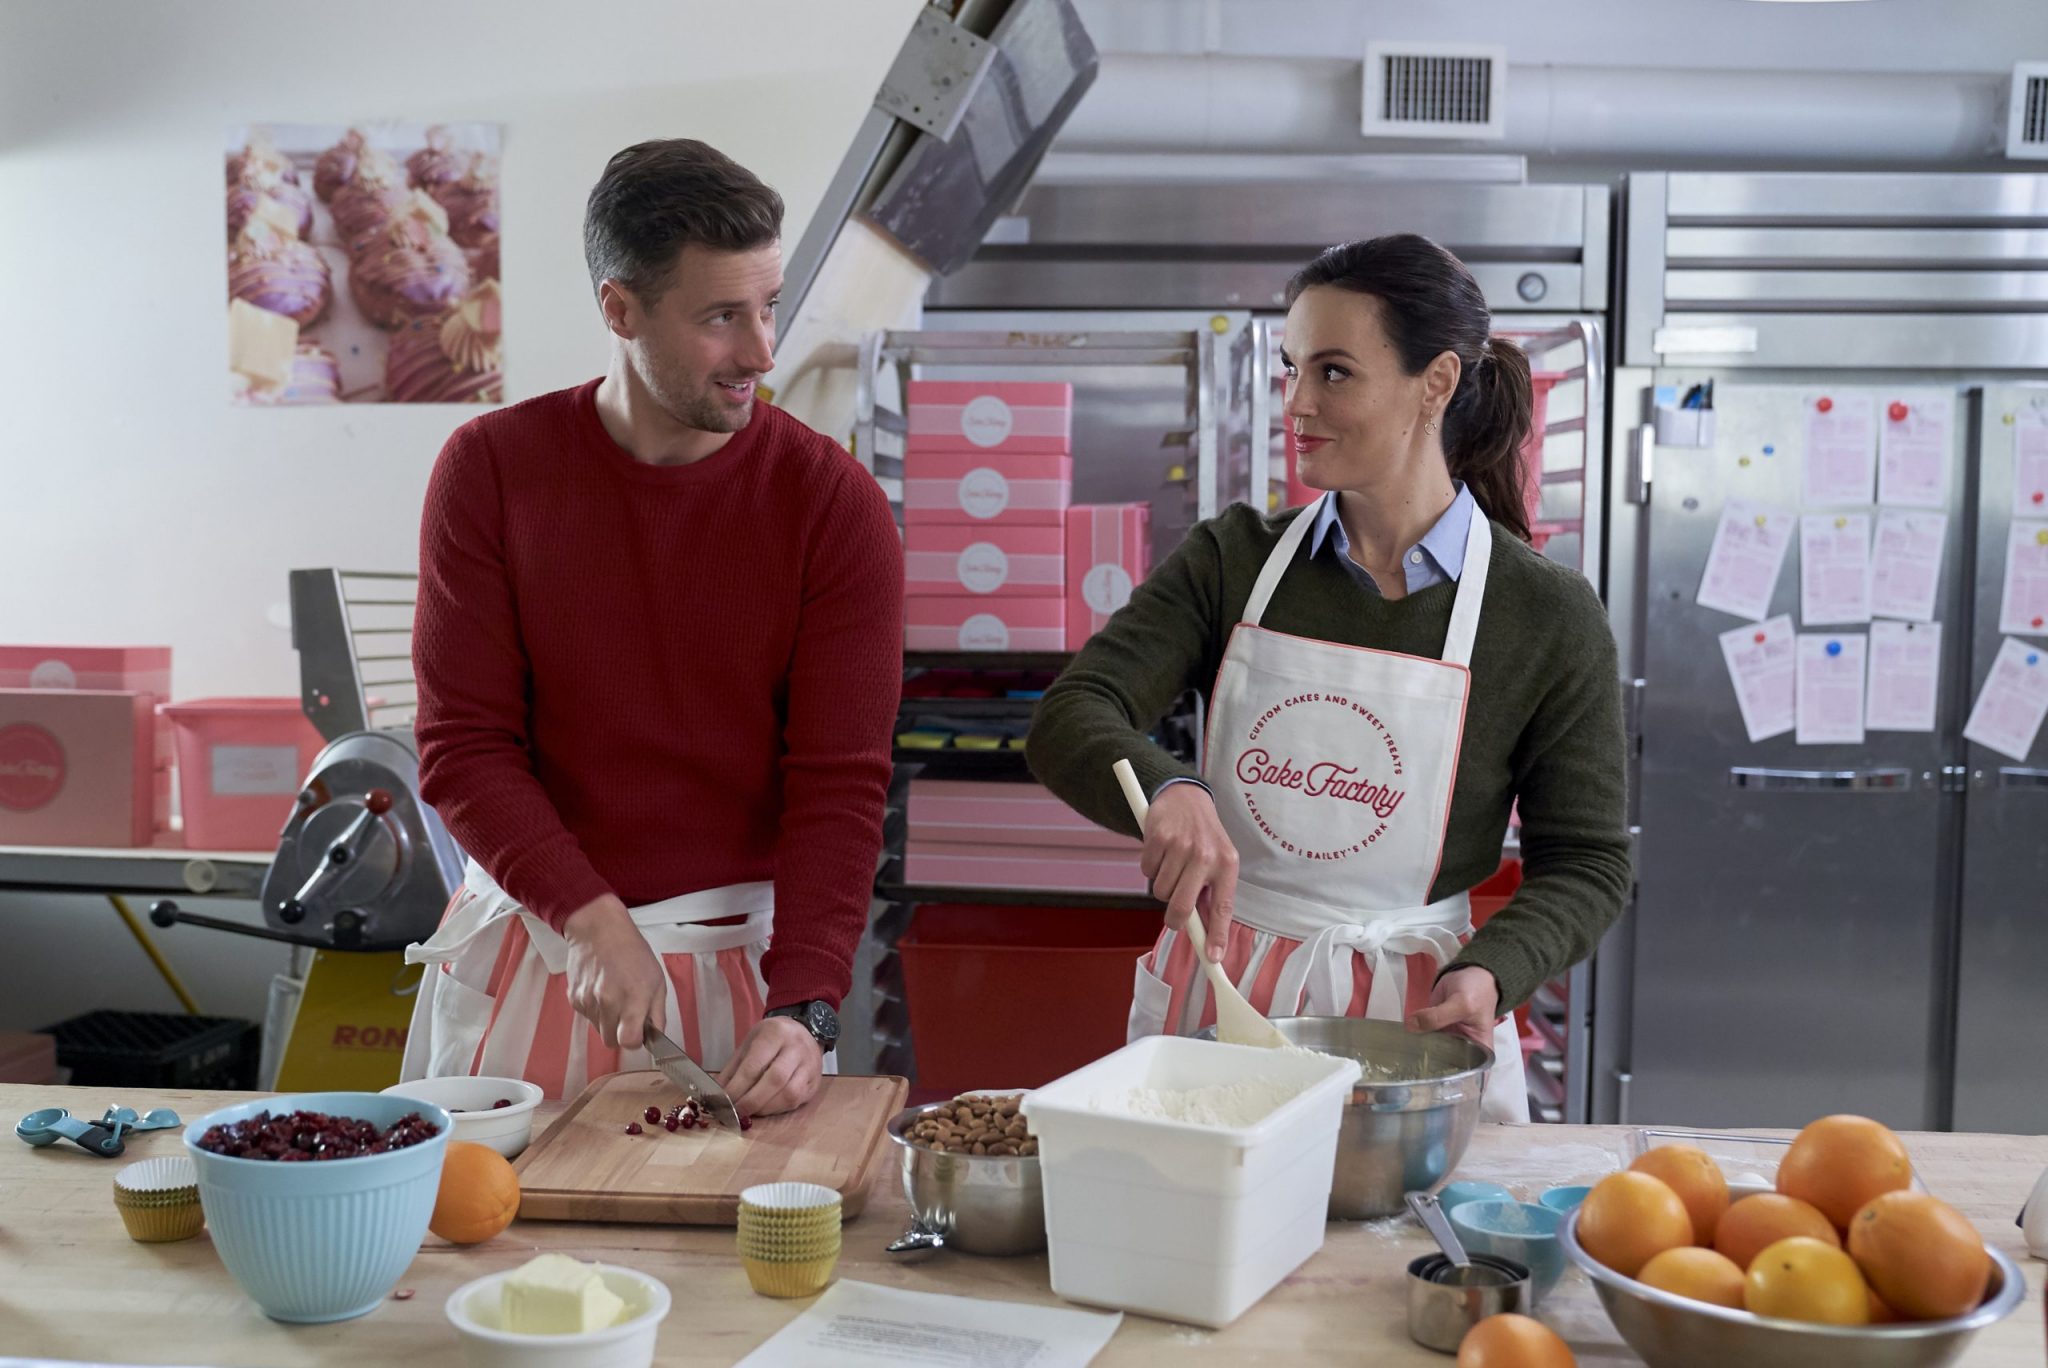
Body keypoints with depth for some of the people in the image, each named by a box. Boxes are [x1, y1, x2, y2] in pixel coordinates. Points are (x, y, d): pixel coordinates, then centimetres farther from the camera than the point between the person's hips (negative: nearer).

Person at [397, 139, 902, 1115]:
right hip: (527, 951, 2)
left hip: (735, 966, -1)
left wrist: (802, 1009, -25)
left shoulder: (833, 504, -9)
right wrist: (593, 919, -20)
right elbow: (463, 748, -7)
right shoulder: (491, 469, -5)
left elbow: (840, 785, -13)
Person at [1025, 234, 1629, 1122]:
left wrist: (1492, 972, -17)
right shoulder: (1234, 558, 1)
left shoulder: (1548, 616, -4)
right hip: (1211, 1000, 2)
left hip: (1411, 1022, -1)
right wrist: (1167, 790, -29)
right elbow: (1067, 722, -8)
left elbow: (1586, 862, 2)